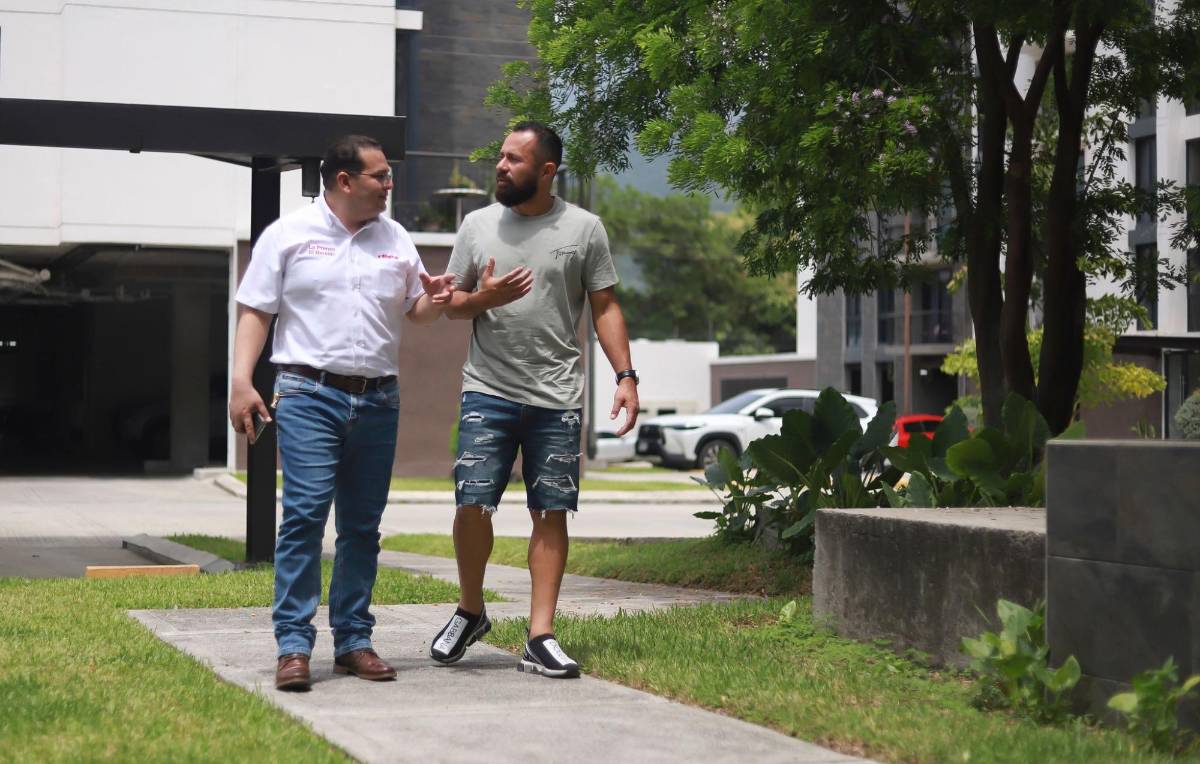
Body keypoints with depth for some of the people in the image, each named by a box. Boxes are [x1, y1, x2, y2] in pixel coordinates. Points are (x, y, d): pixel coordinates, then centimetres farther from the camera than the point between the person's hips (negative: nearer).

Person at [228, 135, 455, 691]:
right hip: (309, 394, -4)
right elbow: (254, 312, 2)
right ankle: (293, 646, -12)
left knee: (362, 525, 7)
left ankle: (353, 640, 14)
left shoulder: (395, 239, 14)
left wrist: (434, 302, -3)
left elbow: (414, 312, 21)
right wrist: (241, 383, -9)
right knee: (305, 514, -14)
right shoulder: (288, 234, 3)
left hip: (378, 400, 4)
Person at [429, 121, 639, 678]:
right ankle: (470, 612, 17)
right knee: (472, 505, -6)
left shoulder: (583, 229, 4)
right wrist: (484, 298, -10)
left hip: (556, 399, -1)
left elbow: (605, 308, 6)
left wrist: (625, 375, -5)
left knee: (551, 513, 0)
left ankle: (540, 638, 4)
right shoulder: (477, 225, 9)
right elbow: (452, 305, 13)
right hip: (488, 391, 1)